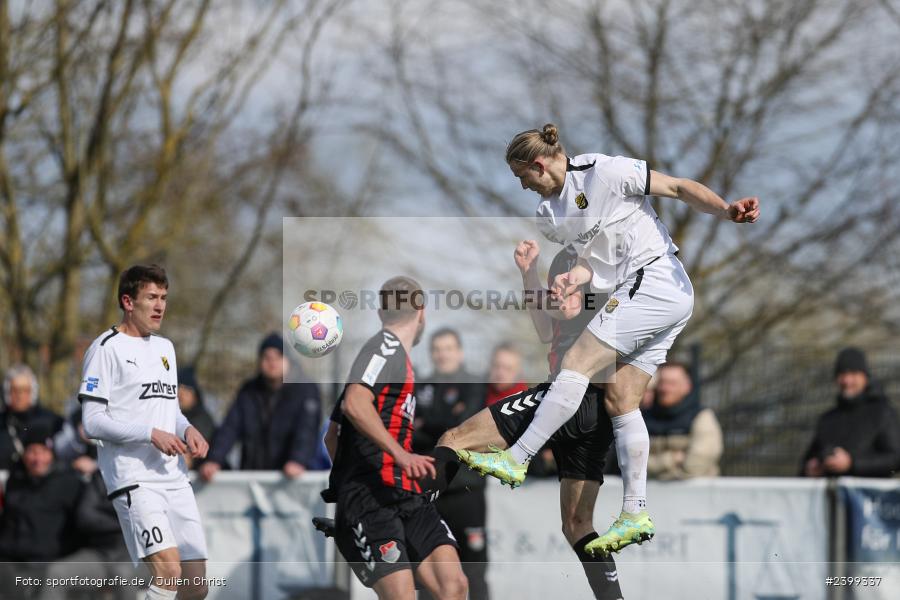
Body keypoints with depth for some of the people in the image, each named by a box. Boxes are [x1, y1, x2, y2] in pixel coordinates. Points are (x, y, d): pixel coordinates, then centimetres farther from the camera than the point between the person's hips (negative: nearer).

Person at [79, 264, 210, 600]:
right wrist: (151, 434, -18)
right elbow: (92, 422, -10)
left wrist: (187, 430, 5)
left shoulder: (165, 348, 19)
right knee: (169, 573, -23)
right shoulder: (106, 348, -5)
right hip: (133, 480, -8)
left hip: (174, 477, 8)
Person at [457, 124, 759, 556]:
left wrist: (727, 210, -22)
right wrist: (574, 278, -9)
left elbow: (680, 188, -9)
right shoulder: (549, 214, 14)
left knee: (576, 363, -13)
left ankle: (516, 460, -12)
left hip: (655, 283, -9)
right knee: (619, 401, 4)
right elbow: (594, 258, 14)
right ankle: (635, 514, 4)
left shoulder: (607, 172, -10)